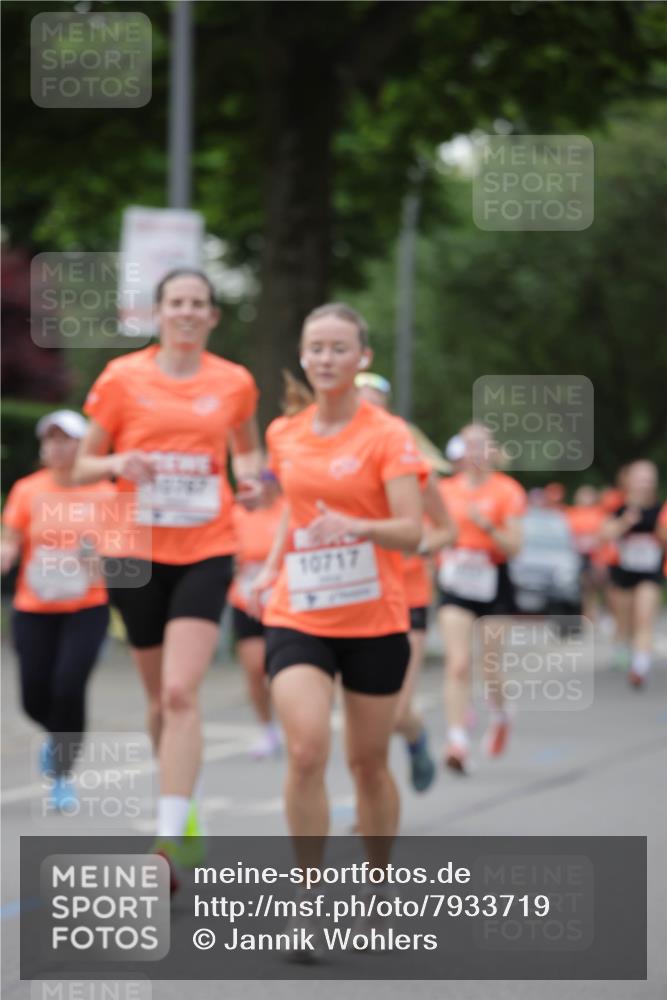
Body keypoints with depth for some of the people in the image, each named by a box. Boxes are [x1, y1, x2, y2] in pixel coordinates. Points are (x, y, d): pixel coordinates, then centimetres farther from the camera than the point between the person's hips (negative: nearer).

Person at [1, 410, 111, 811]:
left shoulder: (103, 494, 0)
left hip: (87, 609, -1)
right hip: (34, 611, 1)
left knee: (69, 688, -18)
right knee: (35, 699, 0)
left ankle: (63, 776, -1)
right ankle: (59, 737, 37)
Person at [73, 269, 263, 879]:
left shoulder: (234, 383, 3)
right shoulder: (123, 378, 0)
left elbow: (247, 448, 22)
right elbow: (84, 467, 6)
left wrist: (250, 476, 0)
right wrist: (118, 464, -16)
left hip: (206, 552, -1)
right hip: (138, 551, 1)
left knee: (182, 691, -16)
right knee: (159, 695, 11)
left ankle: (169, 838, -18)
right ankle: (183, 811, 34)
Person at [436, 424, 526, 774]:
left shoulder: (506, 491, -3)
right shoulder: (446, 489, 5)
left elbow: (513, 546, -8)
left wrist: (487, 526, -22)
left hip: (492, 583, -1)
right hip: (455, 583, 1)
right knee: (458, 665, -12)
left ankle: (499, 715, 38)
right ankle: (457, 742, -17)